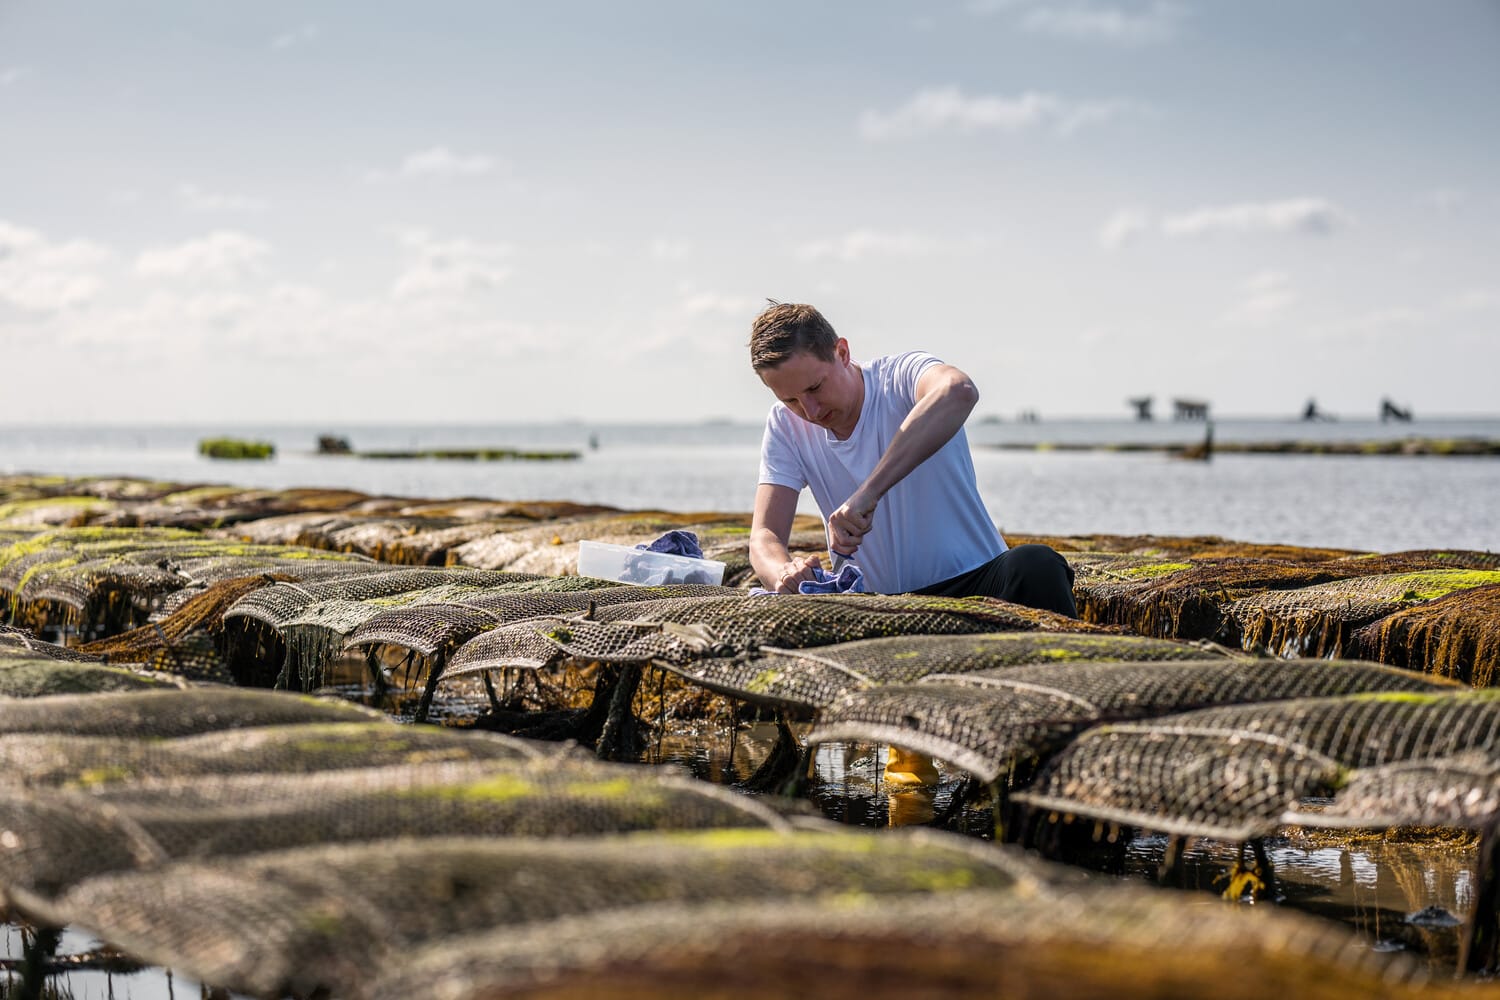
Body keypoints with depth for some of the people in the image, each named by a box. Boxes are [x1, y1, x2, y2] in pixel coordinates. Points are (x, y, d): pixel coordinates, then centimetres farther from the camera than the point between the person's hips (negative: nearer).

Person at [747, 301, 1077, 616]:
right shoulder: (785, 427, 4)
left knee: (1035, 566, -35)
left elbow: (959, 392, -37)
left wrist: (868, 493, -42)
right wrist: (784, 573, -28)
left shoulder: (899, 377, -11)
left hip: (972, 583, -4)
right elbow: (765, 536, -2)